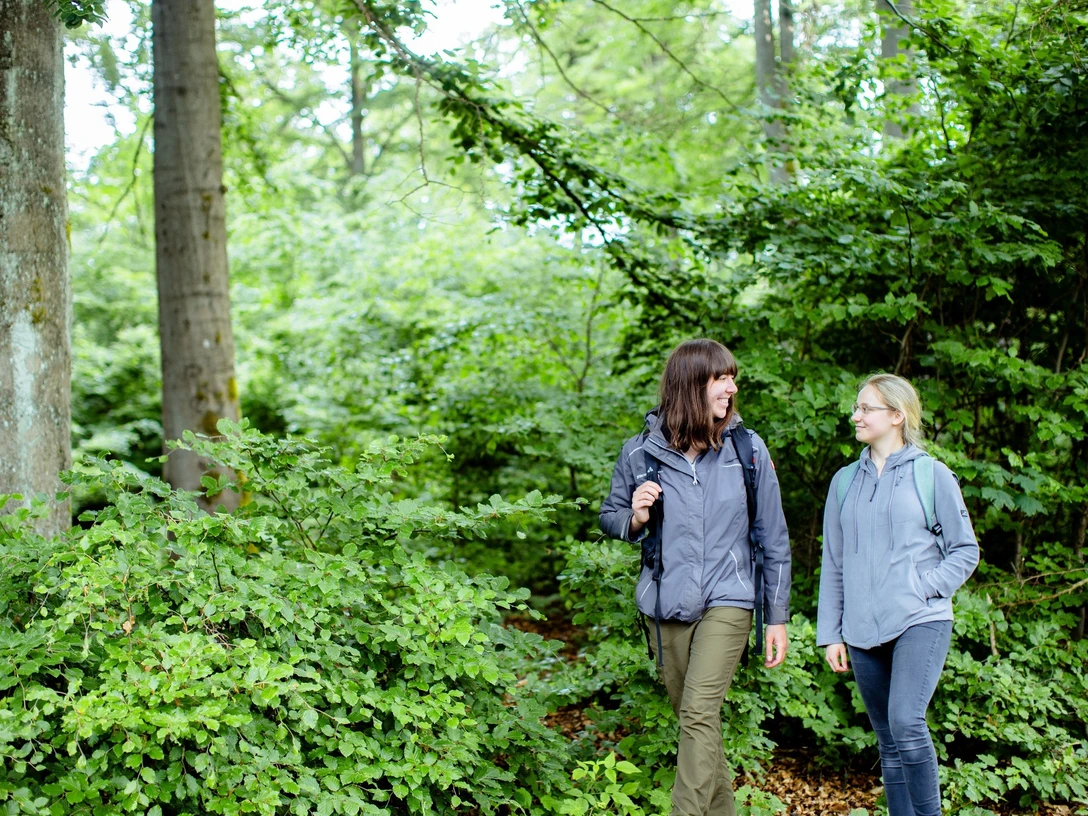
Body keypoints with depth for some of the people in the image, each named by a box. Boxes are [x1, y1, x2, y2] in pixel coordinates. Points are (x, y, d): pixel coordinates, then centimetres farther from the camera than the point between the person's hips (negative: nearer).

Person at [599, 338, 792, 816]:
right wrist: (635, 518, -13)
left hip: (727, 602, -2)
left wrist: (778, 617, 4)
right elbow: (609, 517, 11)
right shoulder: (640, 452, -4)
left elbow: (773, 538, 4)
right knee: (692, 720, 13)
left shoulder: (747, 448, -4)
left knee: (699, 713, -18)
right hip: (666, 606, 2)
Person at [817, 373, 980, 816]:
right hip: (864, 632, 4)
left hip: (921, 623, -4)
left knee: (906, 722, -21)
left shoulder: (932, 475, 0)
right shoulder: (845, 481, 11)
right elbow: (833, 563, 14)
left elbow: (965, 550, 4)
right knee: (888, 742, 8)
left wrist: (925, 587, -11)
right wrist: (830, 632, 9)